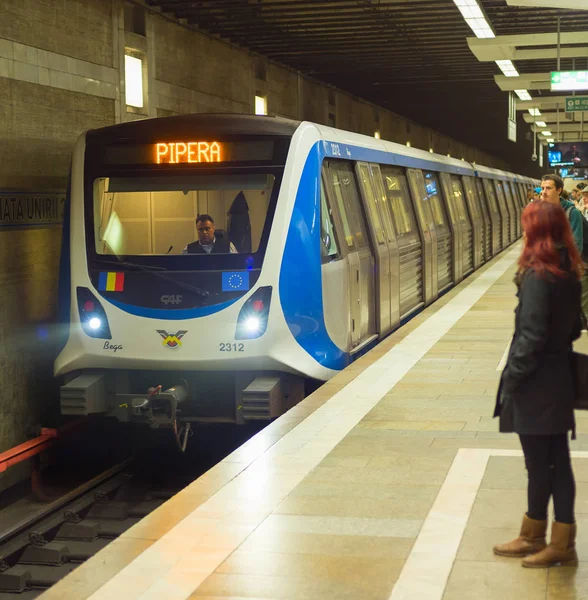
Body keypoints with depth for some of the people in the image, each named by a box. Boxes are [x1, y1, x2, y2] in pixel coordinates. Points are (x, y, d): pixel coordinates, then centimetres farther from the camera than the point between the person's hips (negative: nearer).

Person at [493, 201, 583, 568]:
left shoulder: (537, 276, -19)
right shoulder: (570, 274, 5)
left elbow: (531, 336, -20)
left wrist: (511, 380, -13)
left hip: (536, 385, -8)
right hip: (559, 380, 8)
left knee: (539, 465, 5)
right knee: (557, 462, 12)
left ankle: (534, 537, 20)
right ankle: (561, 543, 20)